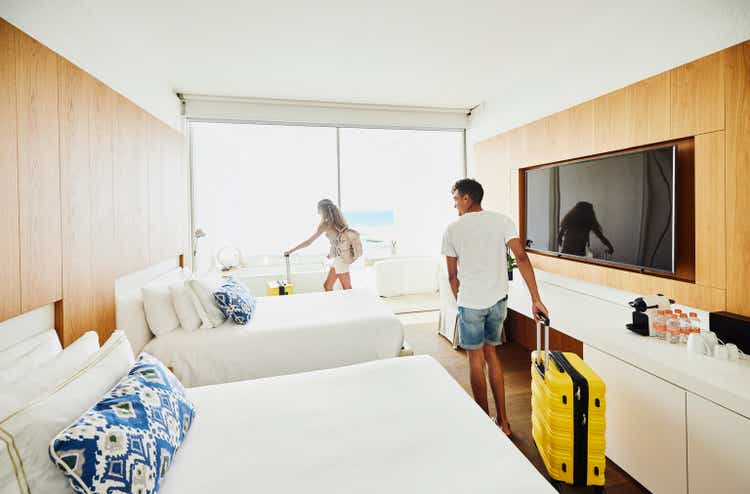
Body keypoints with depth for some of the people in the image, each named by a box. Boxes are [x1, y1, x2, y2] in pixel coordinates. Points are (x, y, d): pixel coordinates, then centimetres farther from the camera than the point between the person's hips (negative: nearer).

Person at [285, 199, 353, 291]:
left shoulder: (326, 224, -14)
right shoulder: (338, 221, 7)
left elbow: (309, 242, -10)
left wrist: (291, 250, -2)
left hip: (339, 258, -8)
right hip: (337, 257, 8)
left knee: (347, 290, 1)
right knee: (327, 286, 15)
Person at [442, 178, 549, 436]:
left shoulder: (453, 229, -5)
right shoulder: (501, 220, -1)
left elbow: (453, 276, -1)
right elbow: (521, 257, -12)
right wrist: (536, 300, -11)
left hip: (470, 302, -3)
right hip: (498, 299, 4)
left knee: (476, 360, 11)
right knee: (491, 352, 20)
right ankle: (503, 421, 28)